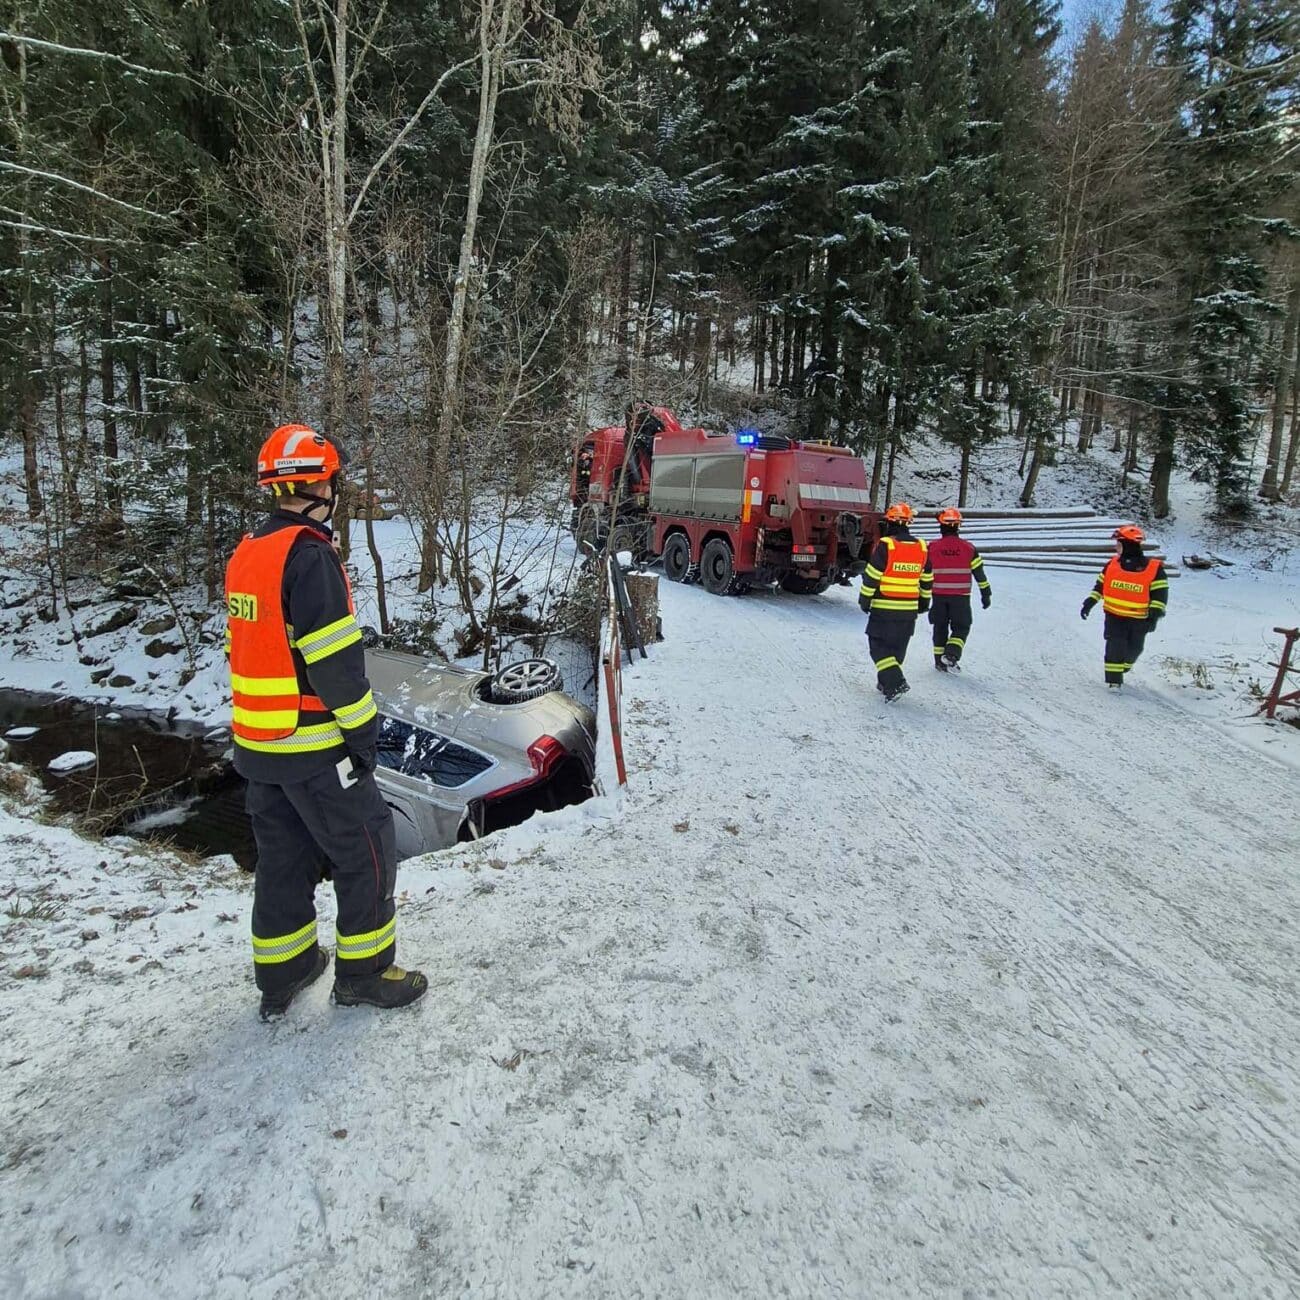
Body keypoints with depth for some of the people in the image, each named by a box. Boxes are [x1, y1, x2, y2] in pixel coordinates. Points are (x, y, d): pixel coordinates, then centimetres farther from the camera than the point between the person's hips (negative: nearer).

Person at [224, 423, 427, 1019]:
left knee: (283, 855, 19)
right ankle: (363, 970, 18)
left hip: (257, 742, 9)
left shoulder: (247, 553, 9)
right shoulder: (308, 554, -19)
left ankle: (280, 973, 32)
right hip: (314, 746, -9)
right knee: (367, 850, 6)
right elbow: (334, 658, -22)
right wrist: (361, 731, -13)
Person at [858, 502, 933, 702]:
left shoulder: (885, 546, -13)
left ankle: (895, 683, -13)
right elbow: (926, 580, 14)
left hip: (884, 608, -5)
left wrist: (864, 600, -1)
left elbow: (872, 576, -12)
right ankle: (886, 683, 26)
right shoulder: (921, 547, 5)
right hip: (909, 610, 6)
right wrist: (924, 601, 25)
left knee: (879, 646, 2)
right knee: (897, 648, 16)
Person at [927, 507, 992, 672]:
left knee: (940, 628, 14)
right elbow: (979, 572, 2)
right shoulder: (968, 547, -3)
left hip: (939, 596, 1)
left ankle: (940, 661, 19)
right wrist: (986, 594, 11)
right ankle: (951, 654, -11)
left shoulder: (932, 547, -3)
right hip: (961, 597, -1)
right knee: (961, 628, 10)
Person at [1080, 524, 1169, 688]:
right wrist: (1089, 603, 7)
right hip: (1114, 616, 1)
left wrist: (1154, 615, -17)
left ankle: (1120, 670, 35)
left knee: (1133, 649, 8)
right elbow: (1100, 585, 12)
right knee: (1115, 646, -10)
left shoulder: (1154, 569, -9)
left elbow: (1160, 594, -8)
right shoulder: (1112, 565, 0)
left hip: (1139, 619, -1)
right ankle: (1114, 680, -2)